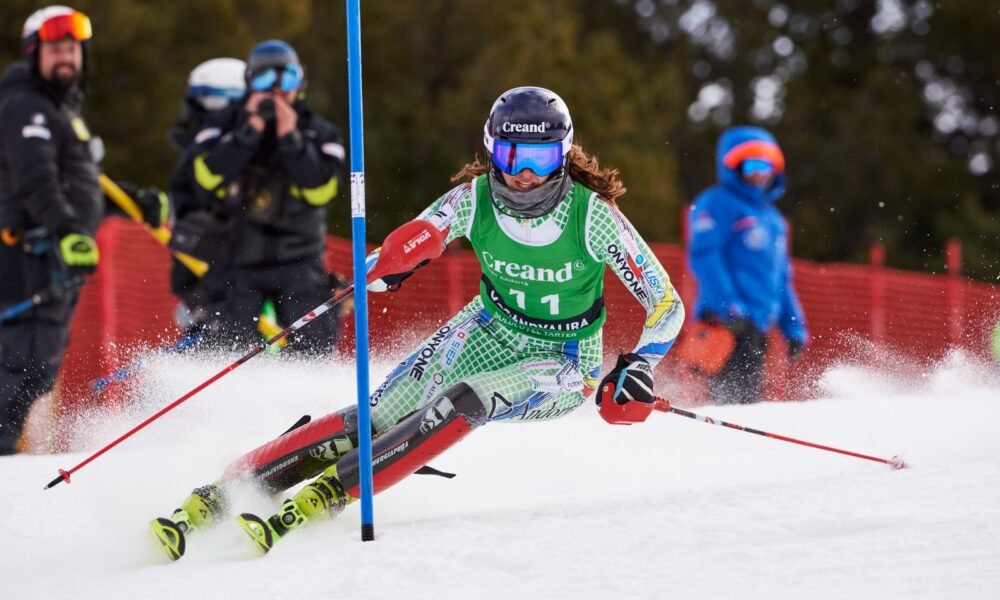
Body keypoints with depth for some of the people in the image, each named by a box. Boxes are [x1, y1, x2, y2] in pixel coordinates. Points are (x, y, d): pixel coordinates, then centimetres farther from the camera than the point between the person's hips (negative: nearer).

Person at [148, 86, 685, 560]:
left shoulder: (593, 215, -22)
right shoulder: (474, 200, -15)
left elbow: (666, 302, -16)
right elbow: (401, 254, -13)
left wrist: (638, 368, -31)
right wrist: (391, 260, -37)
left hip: (562, 364, -3)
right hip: (490, 332, 3)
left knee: (463, 402, -33)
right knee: (382, 415, -16)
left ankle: (322, 499, -36)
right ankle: (214, 496, -20)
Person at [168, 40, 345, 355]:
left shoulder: (319, 134, 3)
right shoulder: (224, 125, 3)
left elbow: (321, 190, -12)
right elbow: (205, 176, -15)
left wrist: (291, 140, -20)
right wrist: (249, 133, -20)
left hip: (297, 260, 0)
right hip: (234, 258, 0)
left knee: (316, 339, -14)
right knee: (231, 348, -13)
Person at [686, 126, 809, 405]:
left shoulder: (773, 218, 27)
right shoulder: (717, 204, 0)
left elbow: (781, 278, 31)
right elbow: (704, 256, -13)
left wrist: (795, 327, 22)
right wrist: (728, 307, -23)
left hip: (757, 327, 9)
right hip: (726, 323, -9)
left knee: (748, 400, 6)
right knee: (735, 397, -20)